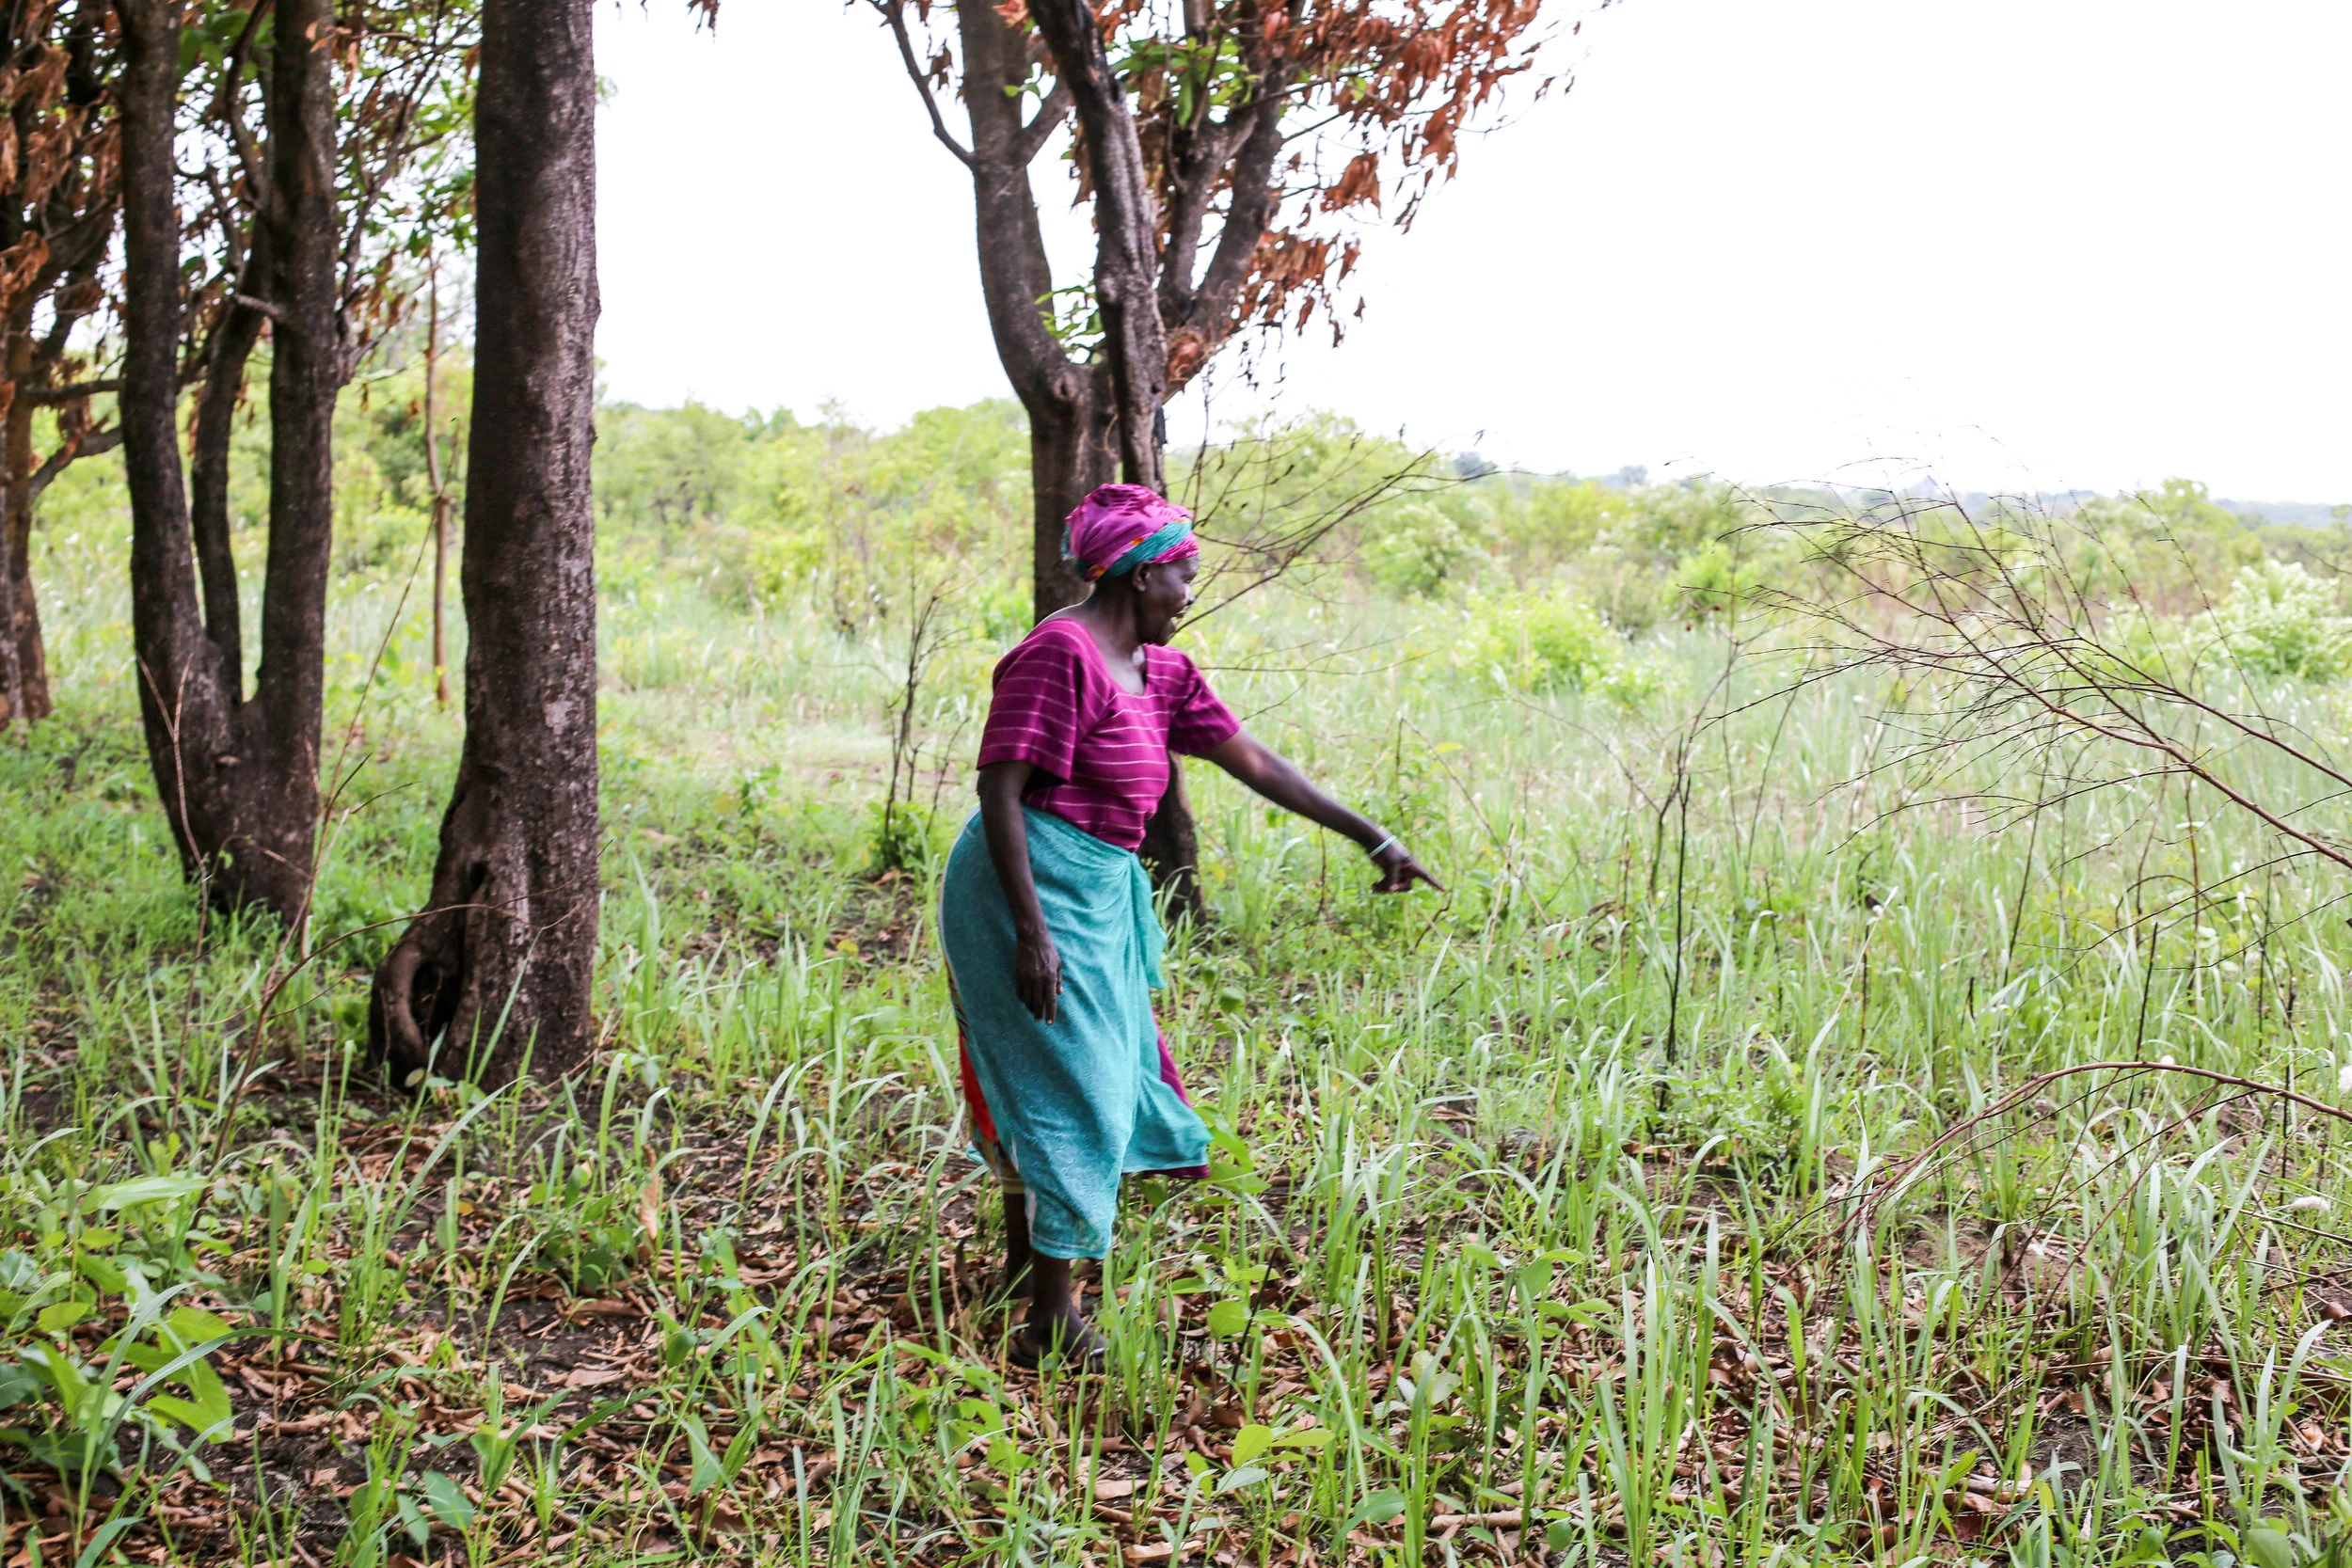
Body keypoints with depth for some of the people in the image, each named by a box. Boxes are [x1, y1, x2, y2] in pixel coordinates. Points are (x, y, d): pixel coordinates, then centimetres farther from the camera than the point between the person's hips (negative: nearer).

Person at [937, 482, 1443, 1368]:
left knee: (1048, 1084, 20)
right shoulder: (1060, 653, -17)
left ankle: (1024, 1270, 37)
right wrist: (1031, 932, -25)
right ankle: (1051, 1323, 3)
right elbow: (1000, 790, -20)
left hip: (1097, 894, 9)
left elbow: (1254, 763, 15)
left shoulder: (1160, 672, 10)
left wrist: (1371, 839, 16)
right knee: (1069, 1087, -5)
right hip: (1036, 887, -9)